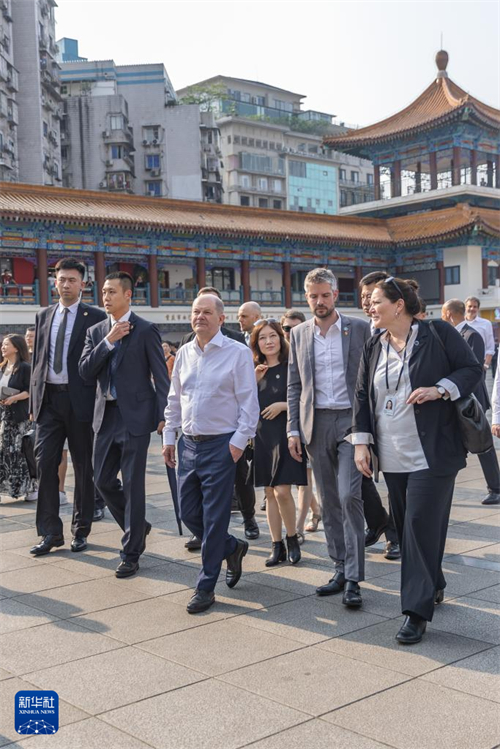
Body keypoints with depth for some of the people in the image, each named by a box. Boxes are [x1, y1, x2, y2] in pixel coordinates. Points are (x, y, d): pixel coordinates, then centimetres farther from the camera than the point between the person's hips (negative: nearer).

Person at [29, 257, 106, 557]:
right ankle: (51, 532, 7)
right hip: (49, 399, 4)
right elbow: (38, 359, 15)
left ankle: (81, 530, 18)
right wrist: (34, 399, 8)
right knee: (45, 462, -2)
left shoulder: (95, 317, -1)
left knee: (84, 467, 6)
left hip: (80, 400, -3)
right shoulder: (44, 316, 13)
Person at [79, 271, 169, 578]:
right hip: (106, 415, 6)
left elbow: (161, 376, -6)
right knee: (103, 480, 10)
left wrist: (163, 415, -14)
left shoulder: (146, 330, -4)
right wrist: (108, 341, -11)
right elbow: (85, 371, -1)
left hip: (135, 414, -6)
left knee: (133, 483, -2)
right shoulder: (96, 332, 11)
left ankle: (131, 553, 8)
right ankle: (138, 527, 33)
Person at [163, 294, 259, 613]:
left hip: (221, 445, -6)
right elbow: (174, 399, 17)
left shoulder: (238, 353, -7)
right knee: (189, 512, 10)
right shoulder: (184, 353, 11)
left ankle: (206, 587, 11)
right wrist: (169, 437, 13)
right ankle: (232, 548, 35)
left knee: (214, 518, -1)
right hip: (189, 443, 6)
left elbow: (249, 402, -8)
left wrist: (239, 441, -14)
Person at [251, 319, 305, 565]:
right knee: (269, 493, 7)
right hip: (262, 435, 5)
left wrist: (283, 405, -15)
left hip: (285, 434, -5)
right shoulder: (255, 369, 10)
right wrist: (254, 380, -6)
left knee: (282, 491, -12)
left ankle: (292, 540, 10)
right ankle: (277, 547, 15)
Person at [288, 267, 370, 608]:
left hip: (351, 420, -3)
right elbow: (295, 385, 11)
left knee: (349, 497, -13)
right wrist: (293, 430, 5)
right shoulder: (299, 334, 10)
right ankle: (341, 570, 18)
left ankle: (354, 579, -6)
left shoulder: (360, 328, 1)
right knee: (329, 501, 8)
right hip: (316, 424, 4)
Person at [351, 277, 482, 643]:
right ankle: (433, 586, 33)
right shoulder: (373, 347, 10)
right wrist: (361, 442, 3)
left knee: (421, 526, -8)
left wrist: (439, 390, -19)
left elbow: (472, 369, -3)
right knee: (407, 527, 12)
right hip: (392, 457, 6)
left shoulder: (438, 333, -5)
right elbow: (363, 395, 11)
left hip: (432, 454, -6)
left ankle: (417, 611, -2)